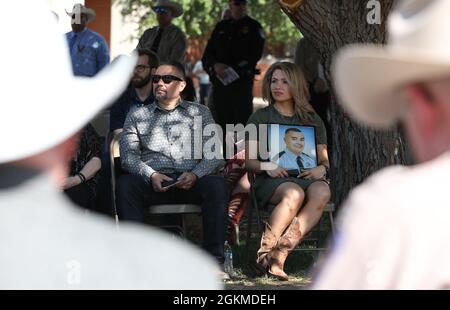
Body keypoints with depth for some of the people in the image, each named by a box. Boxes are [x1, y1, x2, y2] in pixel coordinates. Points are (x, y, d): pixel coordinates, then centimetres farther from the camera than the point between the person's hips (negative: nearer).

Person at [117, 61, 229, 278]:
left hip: (190, 182, 0)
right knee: (125, 185, -32)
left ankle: (214, 259, -31)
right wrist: (151, 175, -13)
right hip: (151, 182, 0)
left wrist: (195, 174, -13)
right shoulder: (137, 116, 20)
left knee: (216, 185, -32)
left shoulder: (199, 113, 20)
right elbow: (128, 155, 6)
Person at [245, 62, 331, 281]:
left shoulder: (312, 121, 20)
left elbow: (324, 159, 18)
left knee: (321, 192, -35)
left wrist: (321, 168, -7)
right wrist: (267, 167, -16)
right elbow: (249, 161, 6)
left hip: (307, 177, 3)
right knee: (294, 193, -39)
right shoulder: (260, 118, 12)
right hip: (271, 181, -2)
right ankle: (265, 251, -36)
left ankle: (281, 251, -40)